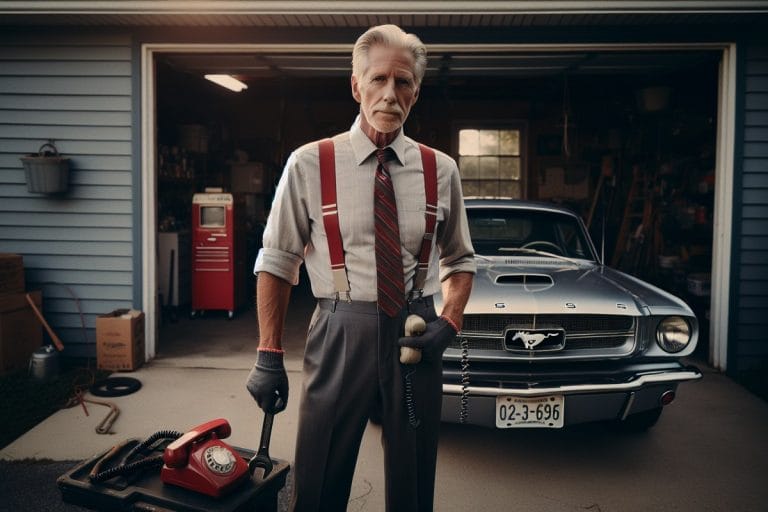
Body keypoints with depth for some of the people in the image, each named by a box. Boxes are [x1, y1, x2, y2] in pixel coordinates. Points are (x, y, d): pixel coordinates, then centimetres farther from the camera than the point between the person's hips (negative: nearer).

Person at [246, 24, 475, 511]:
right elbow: (276, 262, -1)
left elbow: (460, 260, 11)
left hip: (415, 337, 2)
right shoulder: (309, 164, -5)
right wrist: (269, 355, -5)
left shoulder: (441, 170, 2)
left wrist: (449, 324, -5)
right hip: (340, 337, -2)